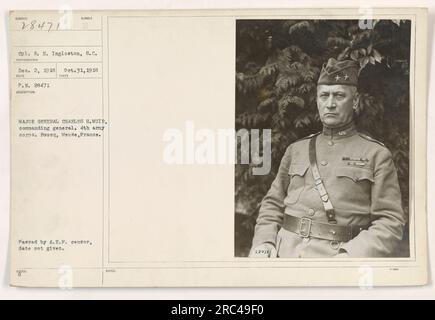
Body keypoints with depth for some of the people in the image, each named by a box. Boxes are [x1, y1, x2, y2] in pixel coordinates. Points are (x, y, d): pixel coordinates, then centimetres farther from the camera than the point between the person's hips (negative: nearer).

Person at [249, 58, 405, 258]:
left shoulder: (377, 155, 6)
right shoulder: (296, 150, 16)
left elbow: (391, 223, 1)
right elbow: (273, 205, 18)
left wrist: (351, 255, -13)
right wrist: (263, 243, 1)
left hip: (340, 254, -1)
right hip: (285, 253, 2)